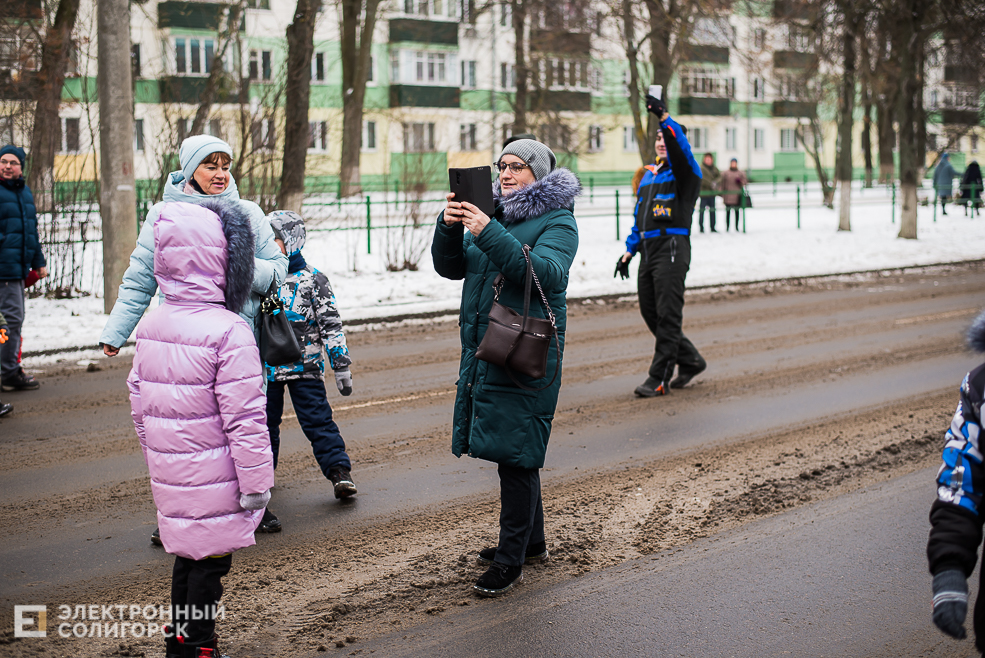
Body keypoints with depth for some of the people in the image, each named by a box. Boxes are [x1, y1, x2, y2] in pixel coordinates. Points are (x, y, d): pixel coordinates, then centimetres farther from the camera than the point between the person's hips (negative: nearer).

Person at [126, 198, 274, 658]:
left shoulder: (150, 325, 4)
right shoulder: (228, 331, -19)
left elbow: (139, 401, 13)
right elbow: (244, 417, -18)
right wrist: (256, 481, -11)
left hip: (169, 470, 7)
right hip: (212, 475, -7)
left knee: (187, 553, 20)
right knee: (211, 559, 5)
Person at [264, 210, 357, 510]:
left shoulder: (312, 279, -5)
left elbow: (331, 324, -5)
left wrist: (341, 364, -8)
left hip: (304, 366, -4)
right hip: (266, 366, 4)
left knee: (317, 419, -8)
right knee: (265, 422, 13)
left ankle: (340, 473, -7)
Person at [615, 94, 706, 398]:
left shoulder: (685, 171, -2)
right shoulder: (648, 175, 20)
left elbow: (681, 149, -25)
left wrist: (665, 117, -35)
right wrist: (629, 251, 18)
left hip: (673, 247, -8)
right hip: (648, 248, 8)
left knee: (667, 315, -7)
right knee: (650, 313, 10)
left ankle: (659, 378, -4)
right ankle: (690, 360, 25)